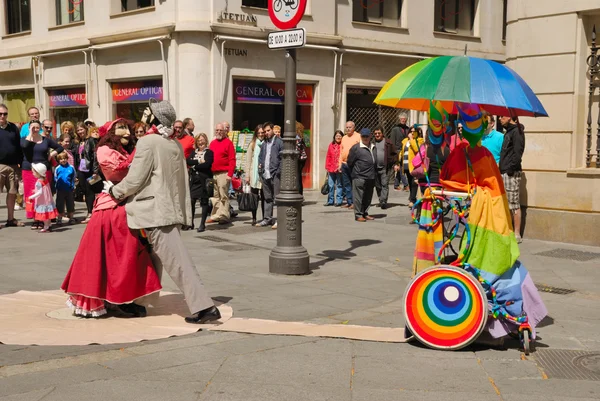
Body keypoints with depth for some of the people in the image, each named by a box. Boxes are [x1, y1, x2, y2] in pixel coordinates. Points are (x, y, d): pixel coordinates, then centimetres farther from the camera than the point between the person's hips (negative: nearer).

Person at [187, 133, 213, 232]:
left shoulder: (209, 152, 2)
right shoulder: (194, 152, 15)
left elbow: (207, 164, -13)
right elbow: (187, 161, -2)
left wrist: (194, 166, -4)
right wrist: (198, 161, -14)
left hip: (204, 179, -4)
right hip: (194, 179, 4)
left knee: (204, 201, 0)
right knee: (191, 200, -2)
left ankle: (202, 224, 6)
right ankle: (190, 222, 12)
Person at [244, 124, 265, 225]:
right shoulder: (252, 145, 5)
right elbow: (248, 161, 5)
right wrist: (247, 175, -1)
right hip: (254, 175, 0)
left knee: (264, 197, 5)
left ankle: (265, 218, 13)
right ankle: (254, 218, 9)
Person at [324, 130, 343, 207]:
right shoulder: (331, 145, 9)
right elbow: (328, 157, 12)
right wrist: (328, 167, 9)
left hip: (340, 169, -4)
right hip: (331, 169, 4)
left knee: (339, 185, 2)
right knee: (331, 185, 9)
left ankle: (339, 201, 8)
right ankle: (330, 201, 19)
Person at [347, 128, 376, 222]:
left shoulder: (374, 148, 14)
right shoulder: (356, 148, -6)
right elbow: (350, 162, -2)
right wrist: (354, 172, 5)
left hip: (371, 177, 7)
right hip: (359, 177, -6)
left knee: (368, 197, 12)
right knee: (358, 196, -4)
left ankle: (365, 213, 22)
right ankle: (358, 215, 1)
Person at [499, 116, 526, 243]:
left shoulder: (517, 131, -10)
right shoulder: (509, 131, 20)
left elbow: (517, 153, -18)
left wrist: (511, 168, -20)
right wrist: (501, 167, 13)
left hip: (511, 174, -10)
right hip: (504, 173, 10)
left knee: (514, 204, -6)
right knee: (507, 204, 13)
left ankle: (517, 235, -3)